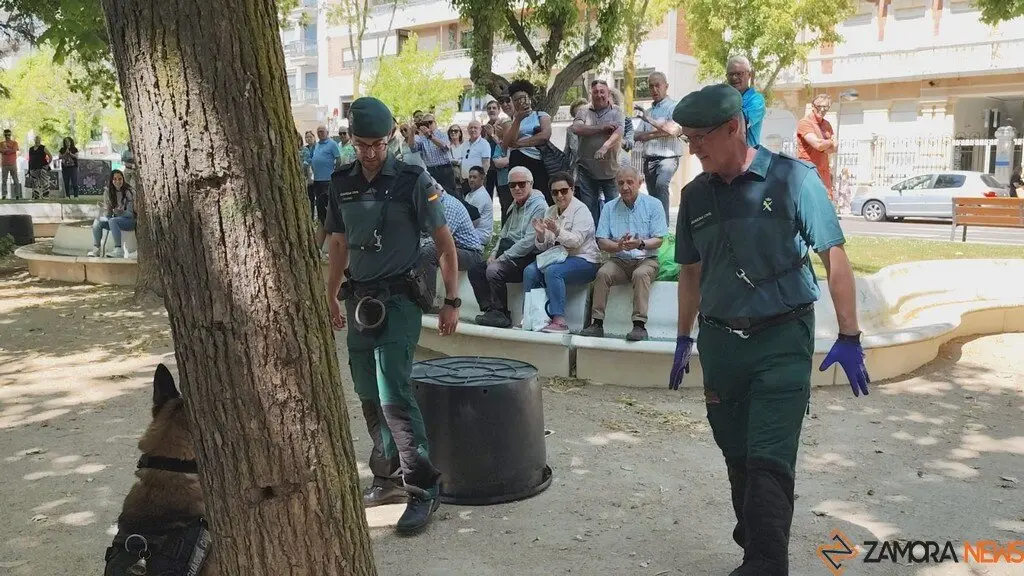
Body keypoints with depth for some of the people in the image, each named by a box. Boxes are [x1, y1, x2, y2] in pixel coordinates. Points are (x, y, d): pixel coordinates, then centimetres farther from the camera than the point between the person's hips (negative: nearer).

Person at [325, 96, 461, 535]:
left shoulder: (412, 181, -9)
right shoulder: (342, 183, 6)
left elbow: (444, 242, -6)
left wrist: (452, 301, -9)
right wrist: (330, 297, 19)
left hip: (398, 299, -6)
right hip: (358, 300, 6)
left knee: (394, 396, -12)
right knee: (369, 397, 12)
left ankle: (424, 490, -2)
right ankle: (388, 478, 27)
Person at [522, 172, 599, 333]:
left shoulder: (580, 210, -6)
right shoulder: (550, 212, 14)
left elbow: (576, 241, -19)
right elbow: (543, 247, 11)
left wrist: (557, 231, -34)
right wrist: (540, 234, -10)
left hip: (583, 260, -7)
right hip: (558, 257, 7)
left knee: (552, 271, -33)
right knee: (530, 271, -18)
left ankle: (559, 321, -35)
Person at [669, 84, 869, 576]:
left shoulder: (792, 179, -8)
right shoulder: (695, 194, 6)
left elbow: (834, 257, -7)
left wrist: (849, 338, -10)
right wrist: (684, 339, 20)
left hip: (782, 339, -5)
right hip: (719, 341, 5)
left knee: (769, 462, -11)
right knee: (738, 460, 14)